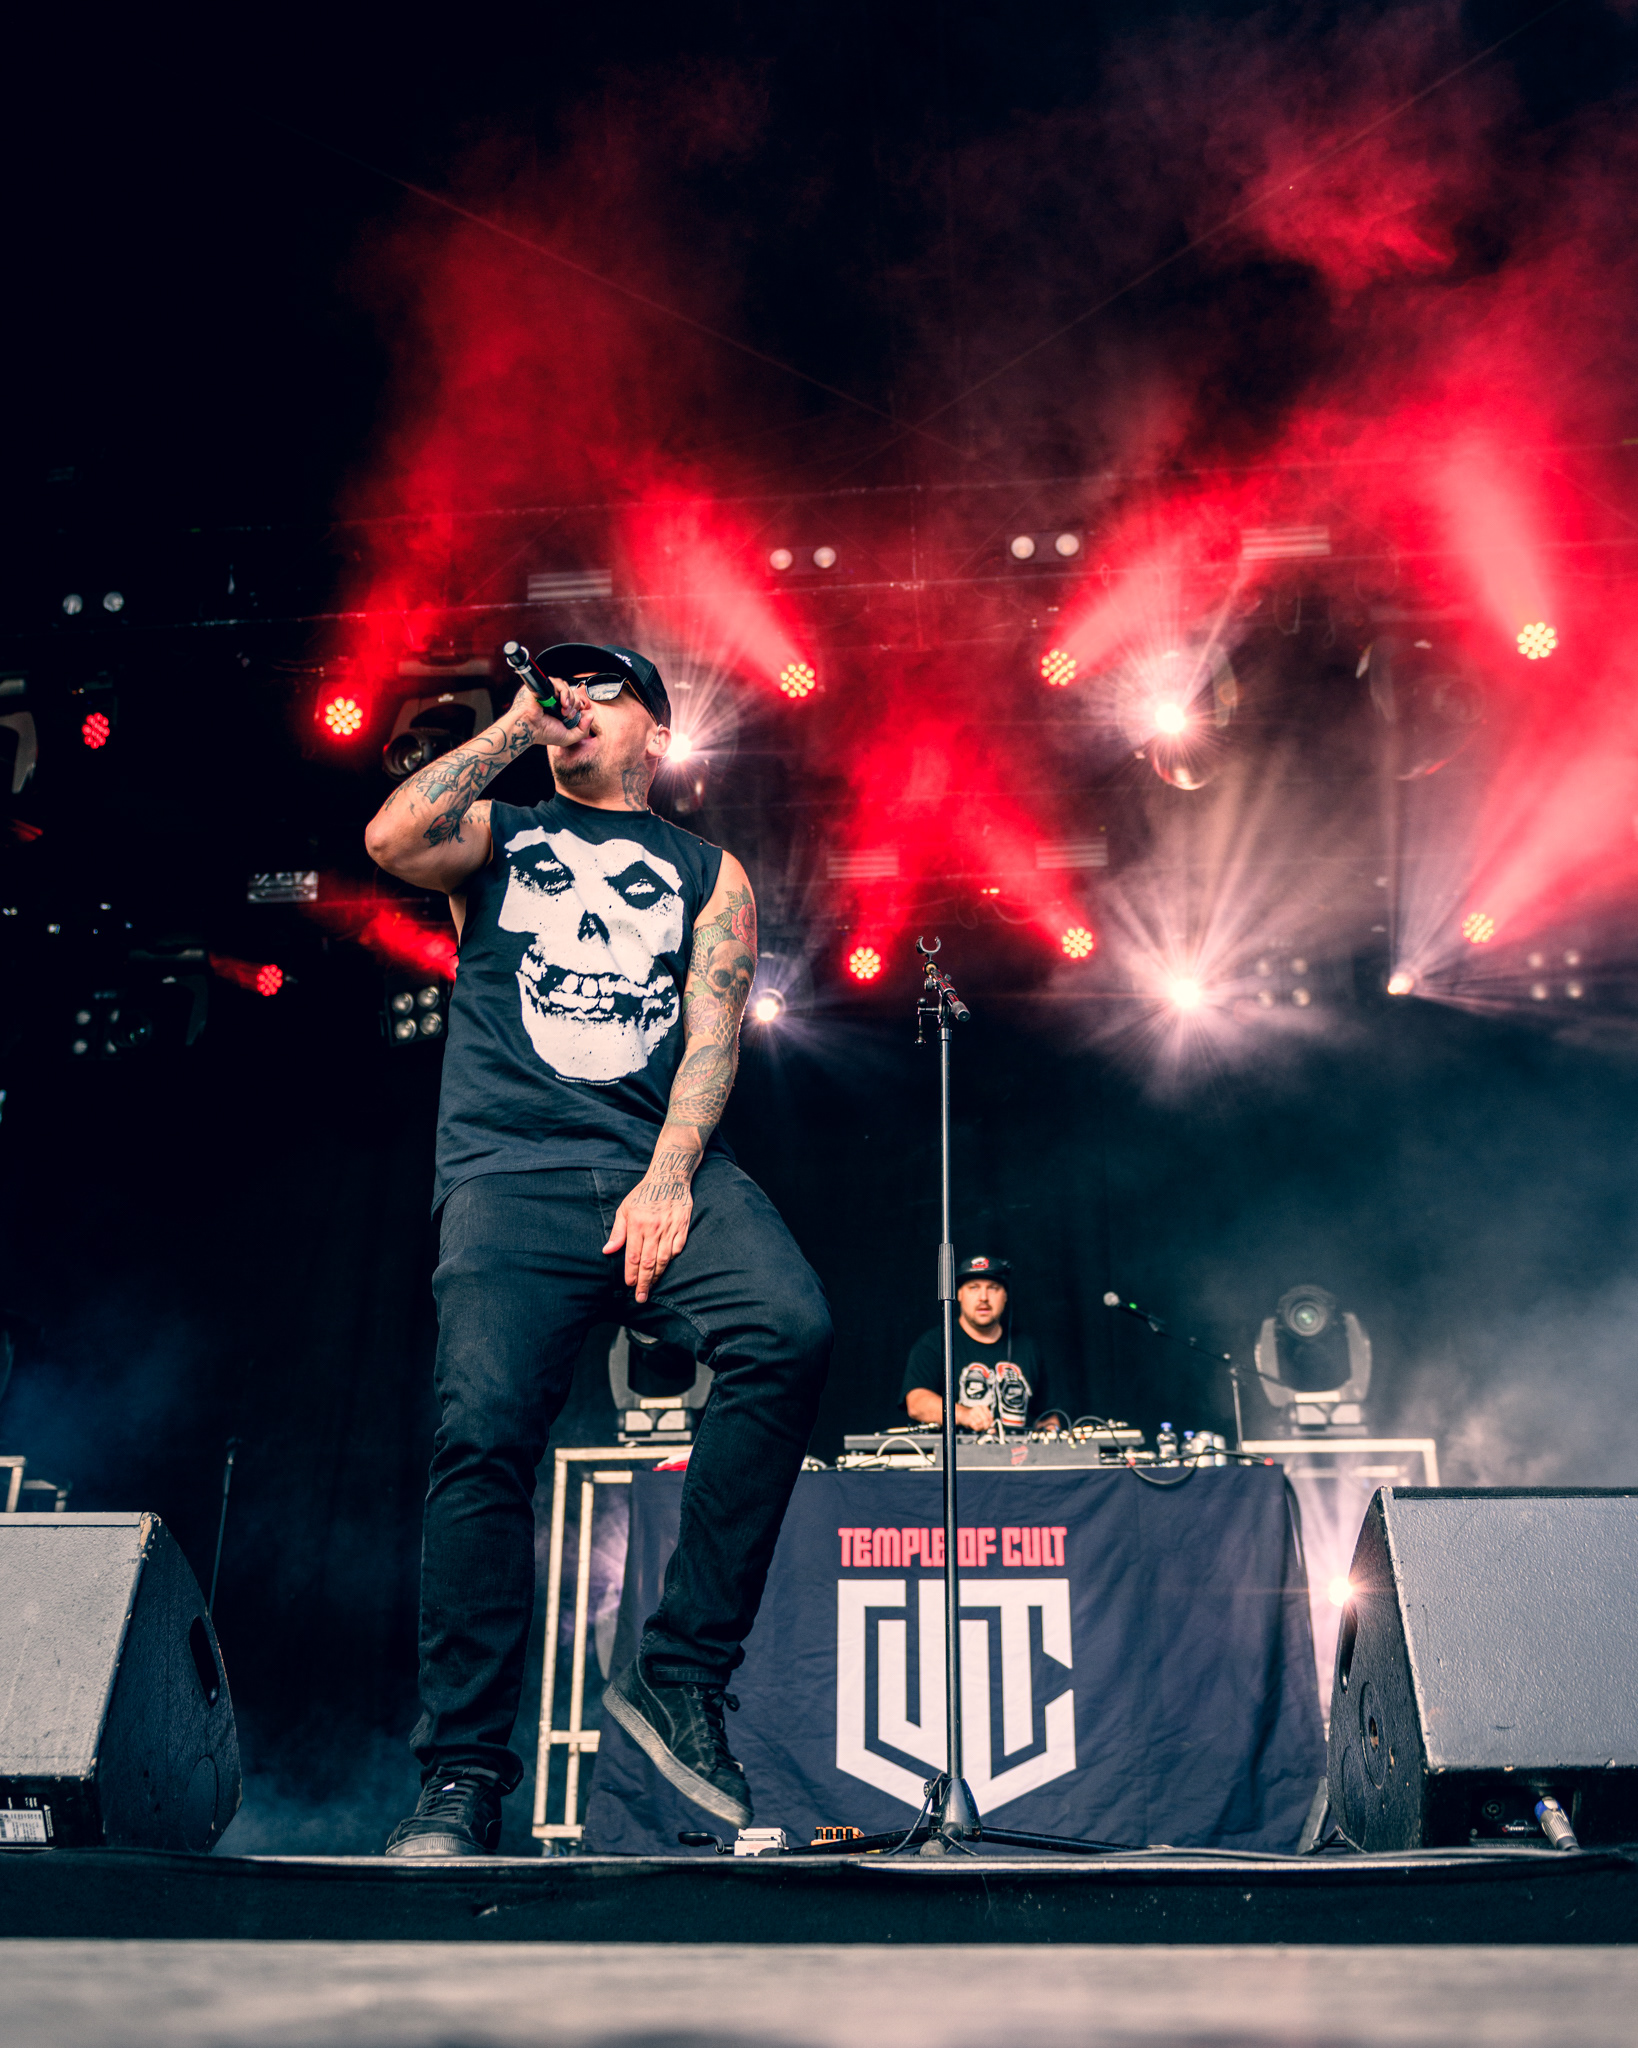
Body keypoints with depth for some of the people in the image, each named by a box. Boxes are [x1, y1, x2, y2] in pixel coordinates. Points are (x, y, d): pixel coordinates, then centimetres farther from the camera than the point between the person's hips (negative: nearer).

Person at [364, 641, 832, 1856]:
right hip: (512, 1171, 0)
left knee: (790, 1328, -27)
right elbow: (391, 839, -1)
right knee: (483, 1431, -17)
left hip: (662, 1164, 1)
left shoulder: (706, 873, 21)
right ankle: (464, 1778, -5)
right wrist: (514, 727, 8)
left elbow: (713, 1031, 6)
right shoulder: (498, 833, 23)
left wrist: (668, 1179, -10)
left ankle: (681, 1676, -17)